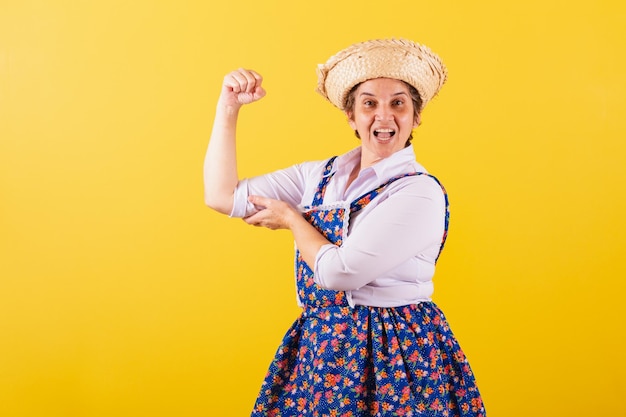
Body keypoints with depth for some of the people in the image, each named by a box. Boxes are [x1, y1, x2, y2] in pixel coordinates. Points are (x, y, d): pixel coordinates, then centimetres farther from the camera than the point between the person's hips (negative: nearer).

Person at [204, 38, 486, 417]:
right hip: (318, 348, 6)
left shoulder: (420, 193, -15)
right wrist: (229, 107, 2)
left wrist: (291, 219, -3)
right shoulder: (320, 176, 5)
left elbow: (337, 272, -20)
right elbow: (223, 196, 4)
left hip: (395, 359, -6)